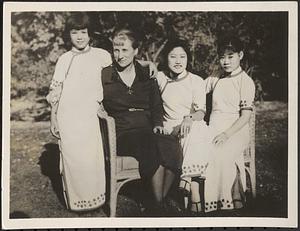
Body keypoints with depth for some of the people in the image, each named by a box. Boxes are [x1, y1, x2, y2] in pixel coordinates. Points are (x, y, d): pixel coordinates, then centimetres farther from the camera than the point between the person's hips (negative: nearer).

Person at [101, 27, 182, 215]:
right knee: (153, 147, -34)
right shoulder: (105, 76, 10)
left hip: (147, 129, 3)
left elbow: (157, 106, 21)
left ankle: (161, 199, -15)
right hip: (121, 134, -3)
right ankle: (158, 207, -19)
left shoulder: (147, 76, 17)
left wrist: (158, 124, 4)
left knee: (172, 146, -31)